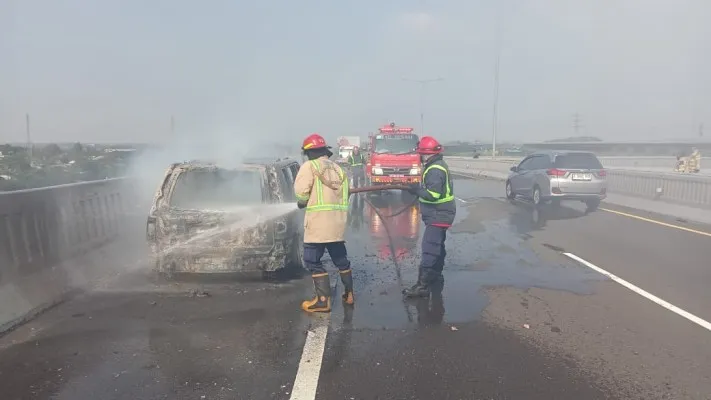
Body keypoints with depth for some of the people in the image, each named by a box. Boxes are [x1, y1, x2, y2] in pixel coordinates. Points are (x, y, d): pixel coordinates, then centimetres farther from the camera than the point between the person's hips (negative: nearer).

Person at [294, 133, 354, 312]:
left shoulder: (310, 166, -3)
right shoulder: (338, 168, 17)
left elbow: (301, 191, -11)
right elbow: (344, 194, 10)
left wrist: (302, 202, 10)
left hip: (319, 219, -7)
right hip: (338, 219, 7)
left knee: (313, 260, 1)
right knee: (340, 257, 19)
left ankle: (323, 300, -1)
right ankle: (349, 294, 28)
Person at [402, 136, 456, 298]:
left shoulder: (435, 170, -21)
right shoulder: (437, 165, 12)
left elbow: (433, 194, -28)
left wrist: (417, 190, -17)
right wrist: (419, 188, 6)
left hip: (438, 215, -11)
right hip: (440, 214, 11)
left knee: (429, 249, -12)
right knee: (437, 246, 21)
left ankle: (423, 285, -12)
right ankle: (436, 278, 34)